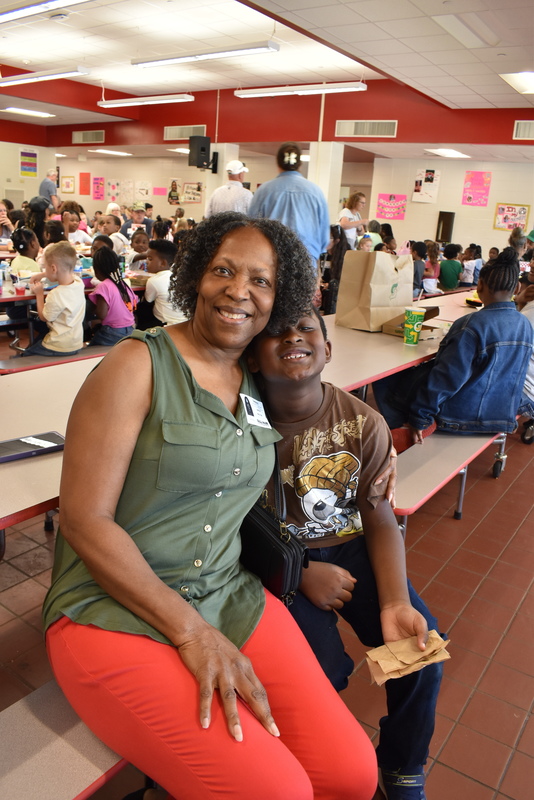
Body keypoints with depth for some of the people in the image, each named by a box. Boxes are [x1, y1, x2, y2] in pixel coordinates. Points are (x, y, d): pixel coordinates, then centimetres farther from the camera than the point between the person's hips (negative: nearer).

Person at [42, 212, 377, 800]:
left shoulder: (257, 382, 8)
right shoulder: (139, 365, -11)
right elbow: (85, 520, -15)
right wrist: (192, 632, -16)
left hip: (230, 597, 6)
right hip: (113, 613, -5)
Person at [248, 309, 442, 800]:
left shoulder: (364, 424, -10)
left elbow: (379, 519, -6)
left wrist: (396, 603, -19)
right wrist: (301, 574, -19)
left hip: (349, 546, 3)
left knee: (423, 647, -12)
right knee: (325, 667, -22)